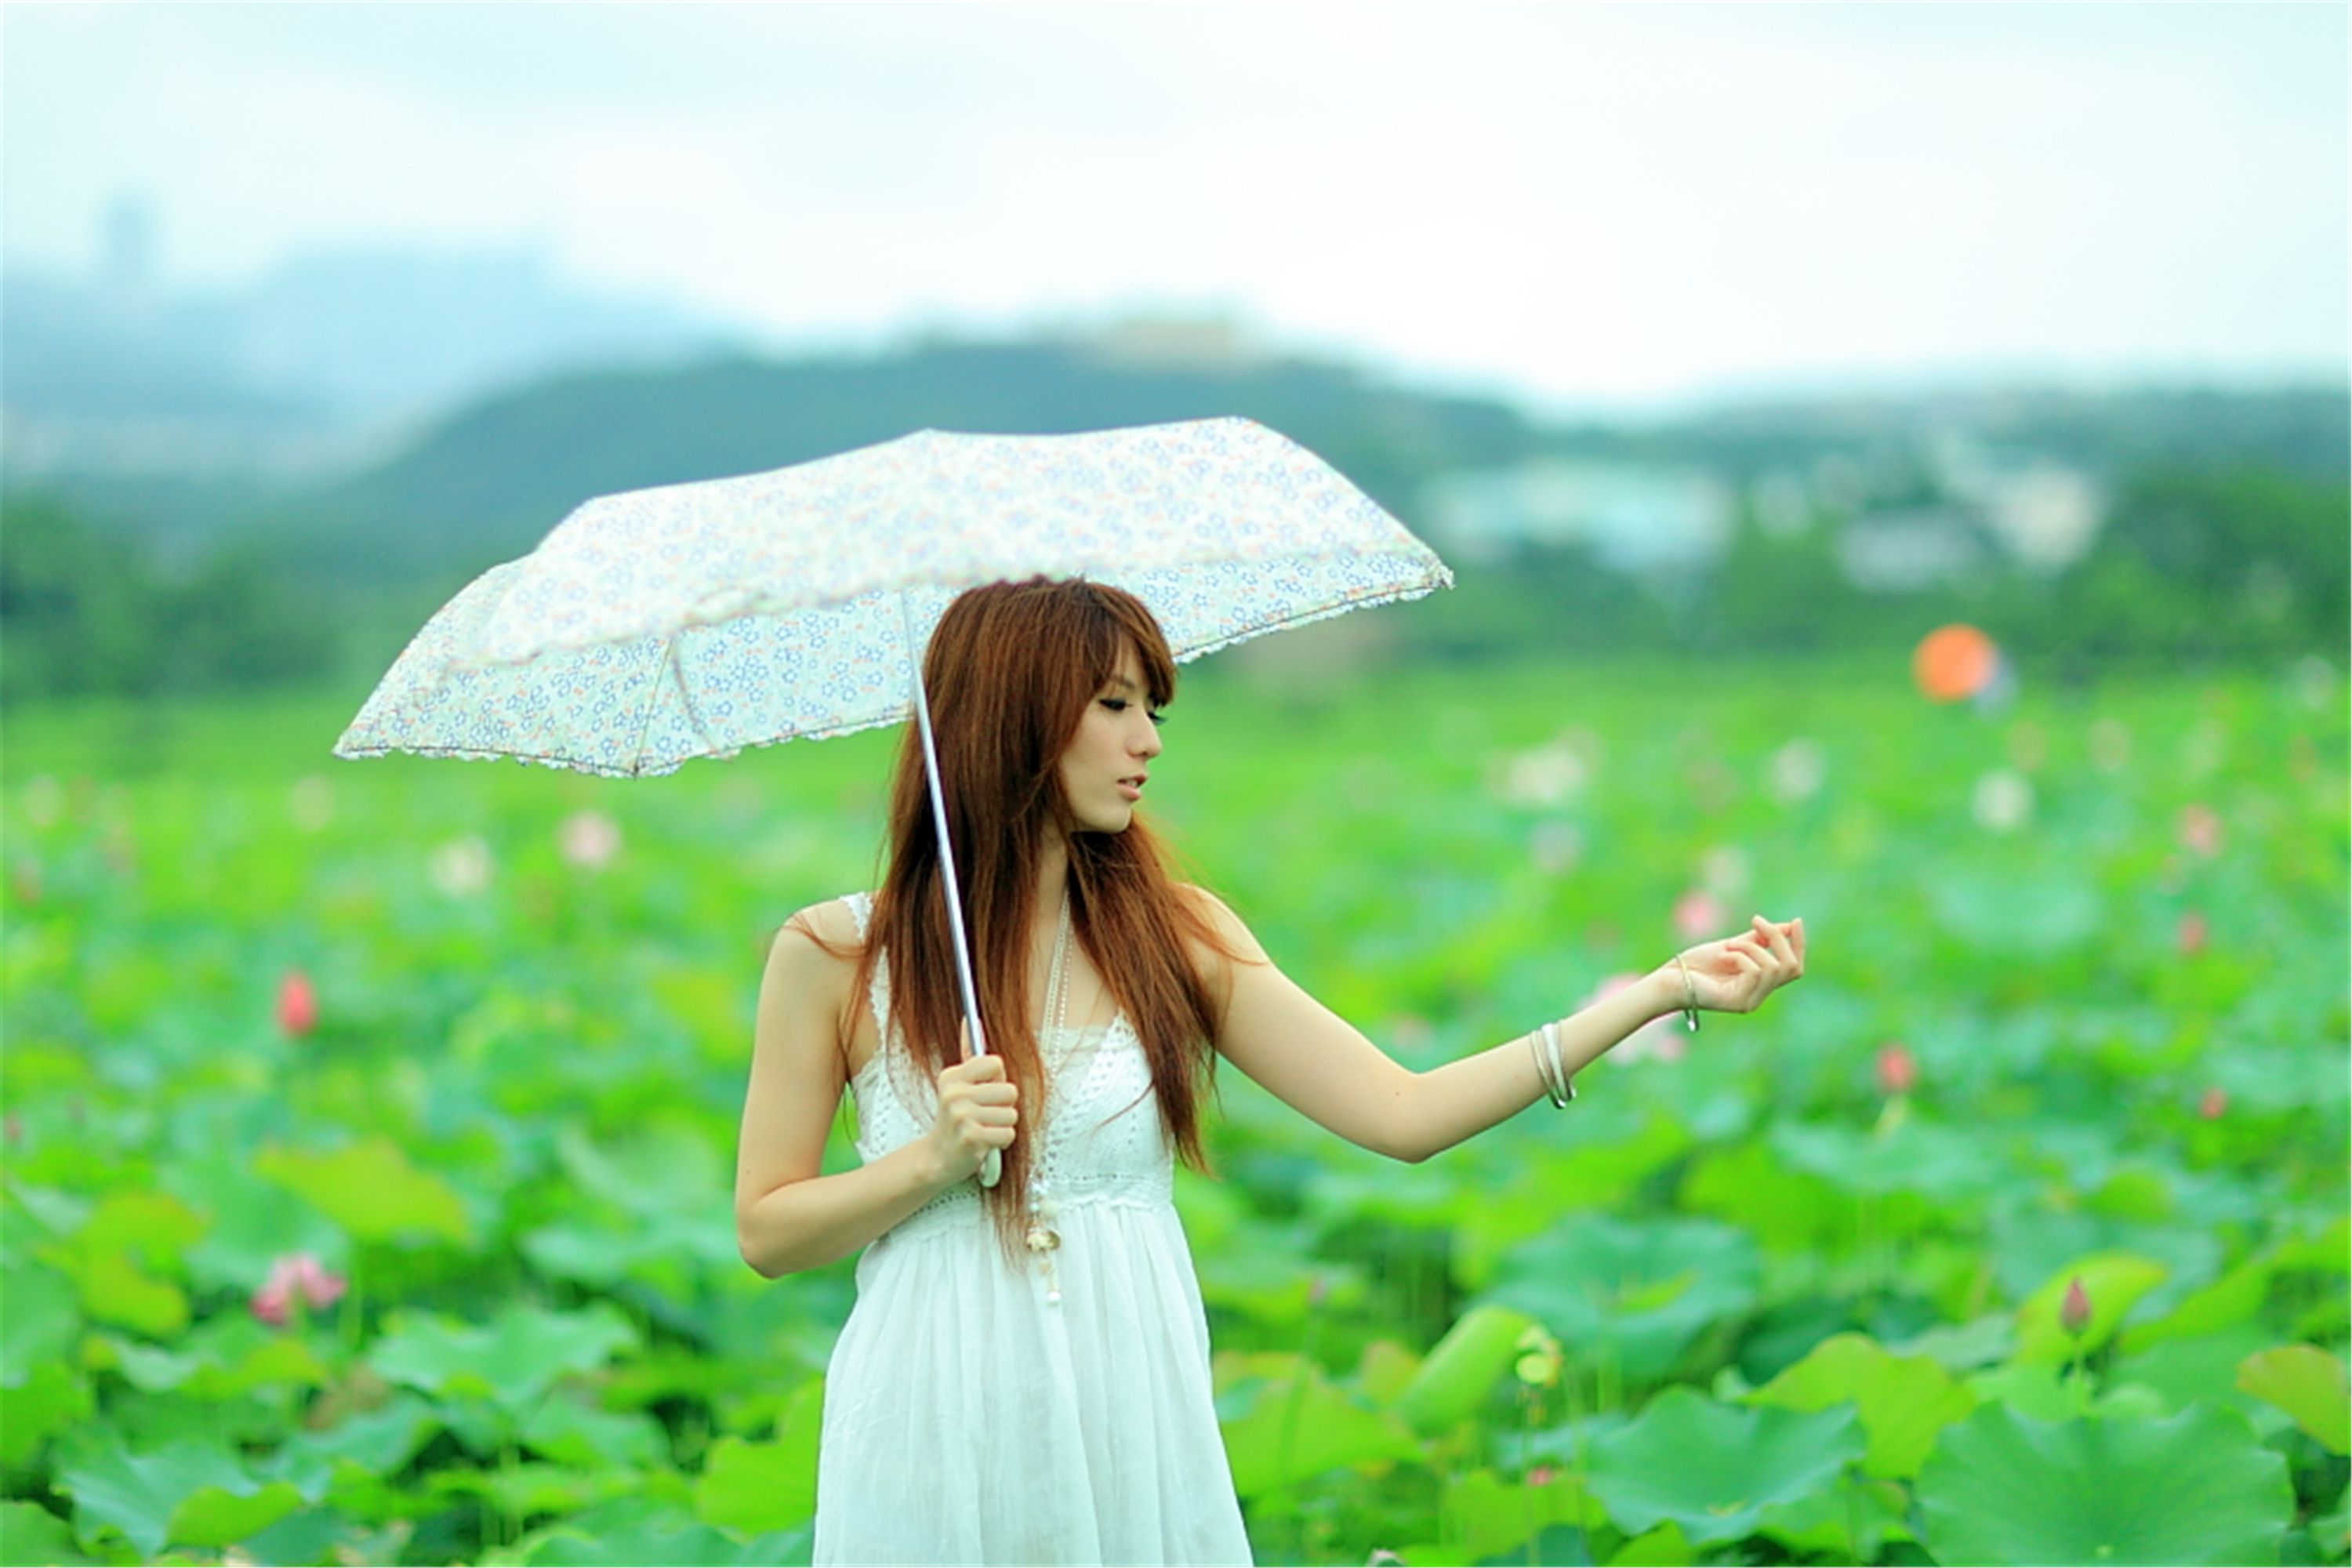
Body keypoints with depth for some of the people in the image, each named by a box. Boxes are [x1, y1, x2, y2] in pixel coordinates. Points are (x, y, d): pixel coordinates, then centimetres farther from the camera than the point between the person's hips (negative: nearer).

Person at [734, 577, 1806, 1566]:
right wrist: (936, 1158, -15)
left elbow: (1403, 1115, -3)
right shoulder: (833, 956, -3)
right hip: (934, 1442, -2)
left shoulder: (1174, 936, 3)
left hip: (1139, 1430, 2)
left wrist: (1662, 992, -7)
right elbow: (765, 1231, 1)